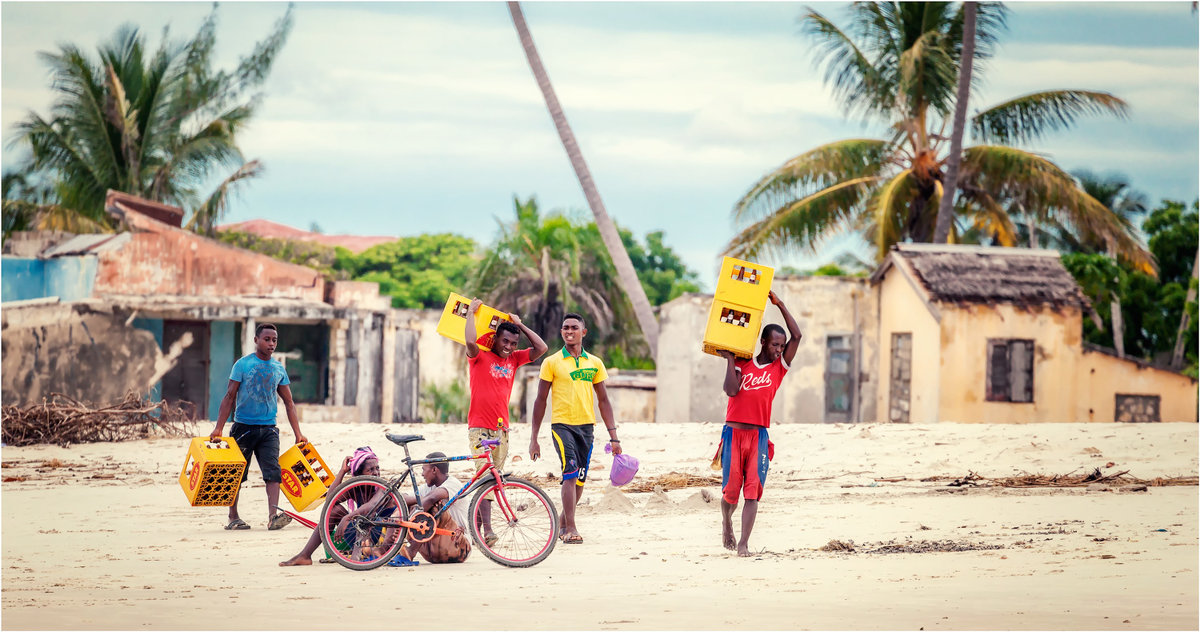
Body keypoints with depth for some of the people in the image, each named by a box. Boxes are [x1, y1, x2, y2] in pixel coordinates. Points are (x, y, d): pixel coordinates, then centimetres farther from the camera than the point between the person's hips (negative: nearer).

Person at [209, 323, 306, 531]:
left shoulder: (278, 369, 8)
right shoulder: (243, 365, -3)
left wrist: (298, 434, 8)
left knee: (273, 472, -13)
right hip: (243, 426, -2)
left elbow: (289, 403, 13)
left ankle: (273, 517, -21)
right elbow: (229, 397, -4)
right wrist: (218, 428, -11)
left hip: (268, 429, 2)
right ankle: (233, 517, 18)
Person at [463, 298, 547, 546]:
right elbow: (470, 341, -25)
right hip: (480, 428, -6)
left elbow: (541, 347, 8)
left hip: (502, 428, 6)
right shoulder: (480, 357, -4)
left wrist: (520, 324, 8)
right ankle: (487, 530, -20)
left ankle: (476, 524, 14)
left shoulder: (514, 359, 12)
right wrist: (471, 312, -12)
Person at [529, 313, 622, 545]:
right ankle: (570, 530, -18)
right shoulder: (551, 363, 1)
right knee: (570, 475, -17)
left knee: (579, 480, 7)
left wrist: (613, 436, 9)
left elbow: (603, 400, 14)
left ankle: (562, 524, 25)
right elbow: (541, 400, 3)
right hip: (562, 424, -4)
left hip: (586, 425, 4)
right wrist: (534, 439, 0)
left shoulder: (595, 363, 10)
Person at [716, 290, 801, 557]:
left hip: (759, 436, 1)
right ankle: (726, 522, 33)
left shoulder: (779, 367, 9)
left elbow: (797, 336, 1)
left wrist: (779, 304, 1)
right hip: (734, 432, -1)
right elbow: (732, 390, -9)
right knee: (731, 489, 2)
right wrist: (729, 359, -6)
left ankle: (744, 543, -8)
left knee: (753, 491, -8)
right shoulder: (742, 364, 6)